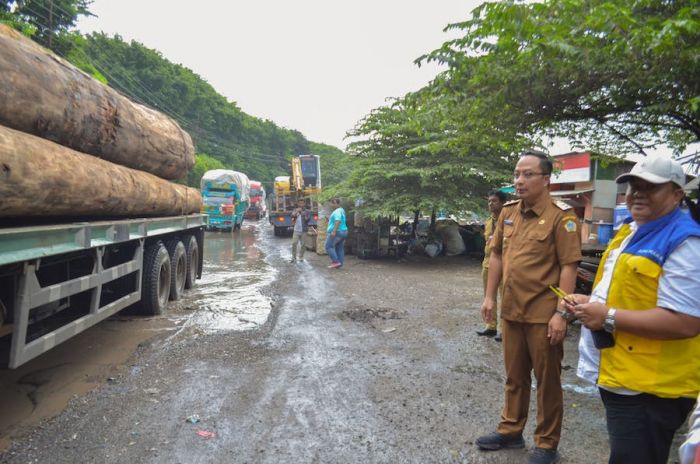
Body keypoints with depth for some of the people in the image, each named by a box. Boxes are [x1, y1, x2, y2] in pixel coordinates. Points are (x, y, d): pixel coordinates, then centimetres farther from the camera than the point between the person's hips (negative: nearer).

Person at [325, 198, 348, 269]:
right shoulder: (341, 210, 18)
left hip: (337, 232, -10)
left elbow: (338, 221, -27)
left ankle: (336, 262, -11)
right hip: (343, 231, 10)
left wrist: (334, 231, -33)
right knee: (340, 248, 9)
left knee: (329, 246, -5)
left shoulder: (337, 211, -14)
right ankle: (340, 264, 8)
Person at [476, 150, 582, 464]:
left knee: (547, 381, 10)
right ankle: (510, 431, 36)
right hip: (511, 311, 6)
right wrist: (490, 296, 10)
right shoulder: (508, 212, 7)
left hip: (543, 315, -6)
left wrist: (561, 313, -18)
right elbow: (497, 255, 13)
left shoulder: (561, 216, -12)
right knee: (514, 377, 19)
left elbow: (568, 267, -15)